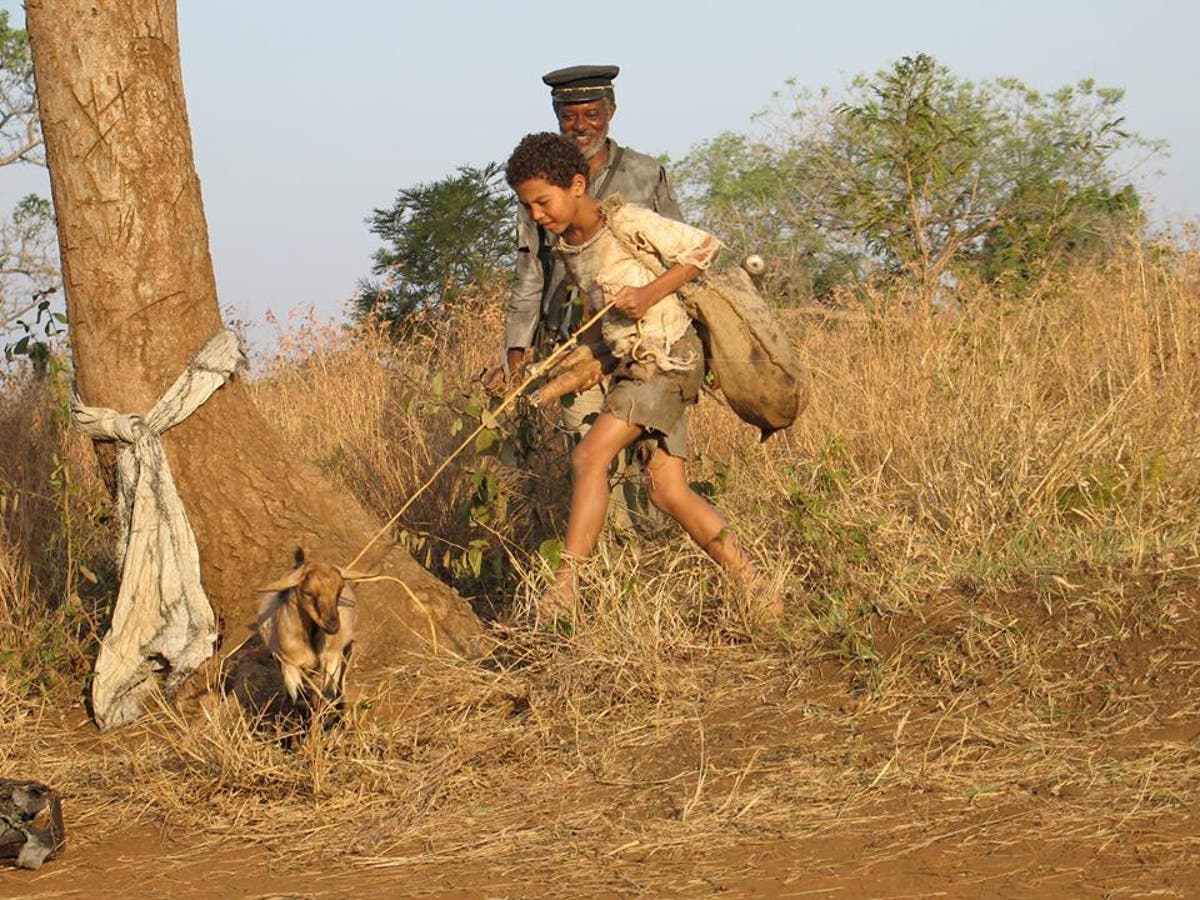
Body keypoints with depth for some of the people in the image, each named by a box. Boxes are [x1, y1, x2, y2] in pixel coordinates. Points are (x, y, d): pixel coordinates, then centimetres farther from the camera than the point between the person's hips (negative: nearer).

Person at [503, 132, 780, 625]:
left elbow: (705, 247, -8)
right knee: (669, 492, 2)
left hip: (668, 357, -8)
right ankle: (757, 595, 7)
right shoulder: (565, 246, 11)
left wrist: (651, 292, -17)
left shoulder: (626, 223, -13)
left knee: (590, 455, -20)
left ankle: (565, 587, -21)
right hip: (631, 364, 8)